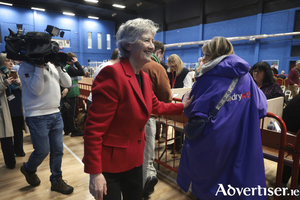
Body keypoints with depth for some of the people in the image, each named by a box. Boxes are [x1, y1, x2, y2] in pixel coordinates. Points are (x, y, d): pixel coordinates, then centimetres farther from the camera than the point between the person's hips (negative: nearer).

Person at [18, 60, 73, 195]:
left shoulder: (52, 66, 12)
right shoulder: (27, 66, -6)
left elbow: (68, 83, 6)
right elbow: (36, 90, -18)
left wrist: (59, 67, -3)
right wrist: (39, 67, -16)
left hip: (55, 114, 6)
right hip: (37, 117, -5)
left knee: (58, 149, 8)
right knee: (43, 151, 3)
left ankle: (56, 180, 25)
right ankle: (28, 169, 36)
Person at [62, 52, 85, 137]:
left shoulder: (63, 67, 11)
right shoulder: (70, 68, -16)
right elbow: (82, 72, -18)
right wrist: (76, 62, -11)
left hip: (65, 94, 9)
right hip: (72, 94, -9)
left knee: (65, 113, 13)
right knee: (72, 113, -1)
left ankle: (66, 130, 24)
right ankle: (74, 131, 8)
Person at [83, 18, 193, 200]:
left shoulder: (145, 77, 2)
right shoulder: (113, 74, -24)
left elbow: (156, 106, 19)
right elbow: (94, 128, -24)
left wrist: (182, 106, 17)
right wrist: (94, 172, -22)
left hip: (134, 158, 8)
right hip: (109, 162, -7)